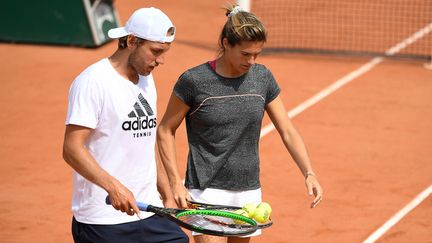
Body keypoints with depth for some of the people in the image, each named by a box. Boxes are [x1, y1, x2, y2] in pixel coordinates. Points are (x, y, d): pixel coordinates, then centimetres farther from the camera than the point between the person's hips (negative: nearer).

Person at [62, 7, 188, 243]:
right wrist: (113, 186, -30)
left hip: (150, 214, 8)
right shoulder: (93, 81, -12)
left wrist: (167, 196, 20)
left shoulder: (146, 79, 15)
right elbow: (72, 148, -19)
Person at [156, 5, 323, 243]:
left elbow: (288, 131, 6)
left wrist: (309, 174, -8)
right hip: (207, 190, -5)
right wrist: (176, 183, -8)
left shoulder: (262, 78, 2)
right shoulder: (194, 81, -11)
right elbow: (165, 131, -1)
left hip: (248, 191, 5)